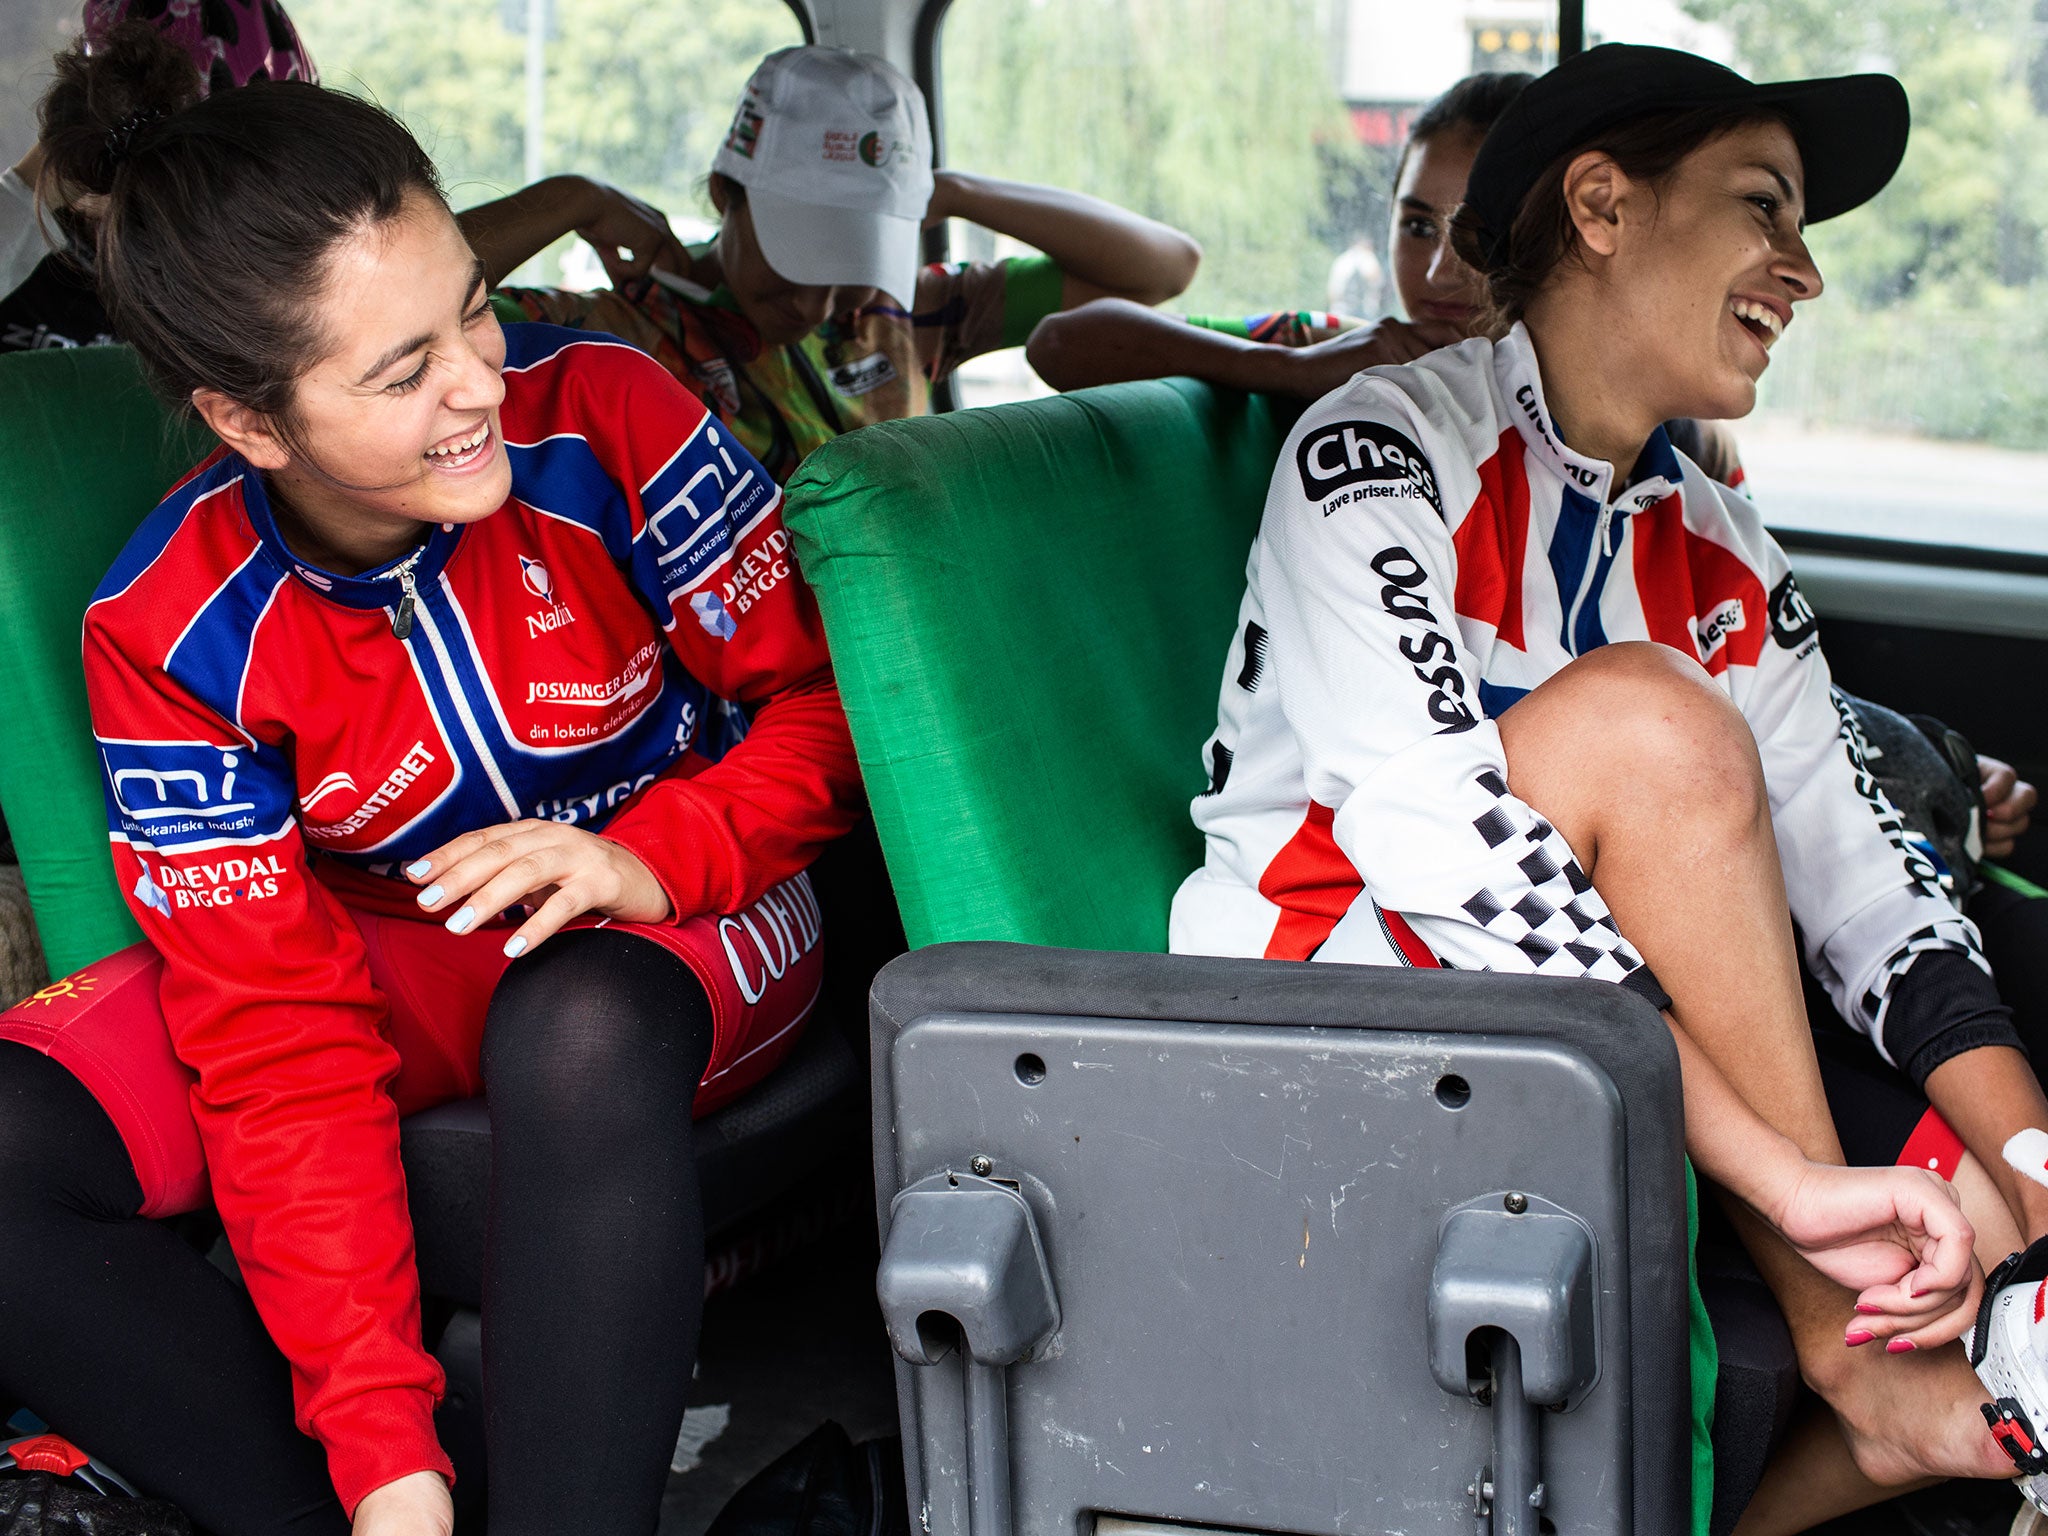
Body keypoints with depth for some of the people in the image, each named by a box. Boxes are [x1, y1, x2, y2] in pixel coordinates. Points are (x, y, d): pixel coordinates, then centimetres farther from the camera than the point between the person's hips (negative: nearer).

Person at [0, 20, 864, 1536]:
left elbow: (832, 702, -9)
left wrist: (652, 856, -30)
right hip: (388, 948, 2)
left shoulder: (603, 417, -19)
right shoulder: (170, 635, -17)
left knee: (573, 1032, -40)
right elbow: (281, 1044, -18)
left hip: (682, 912, -2)